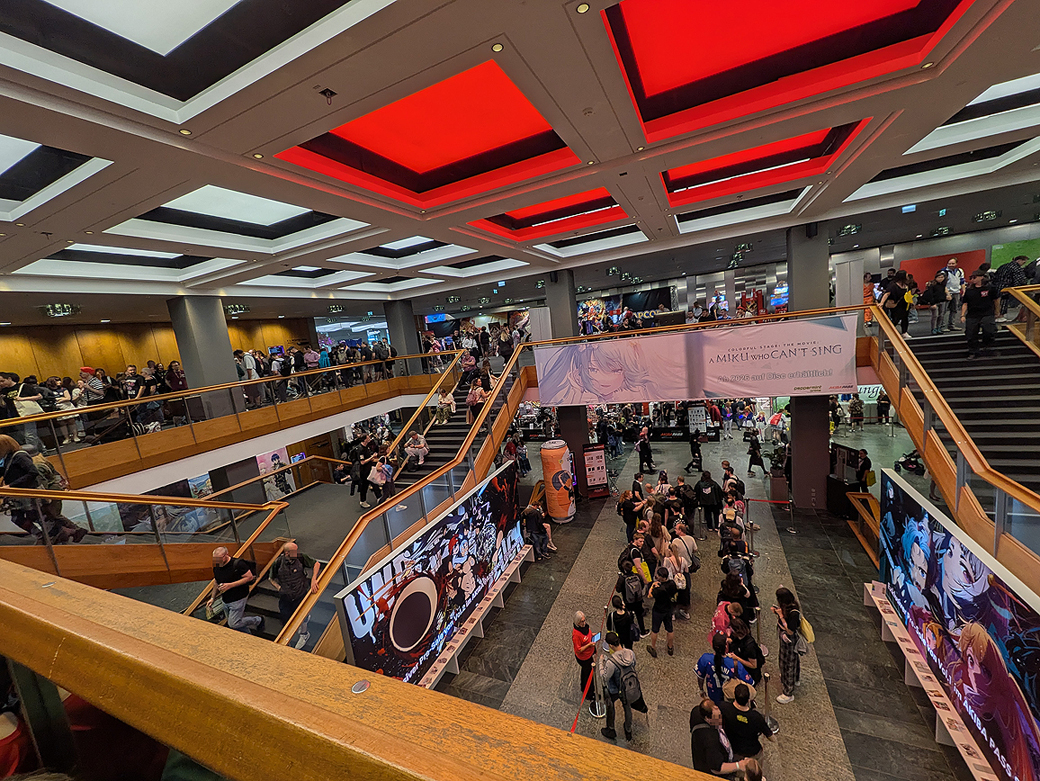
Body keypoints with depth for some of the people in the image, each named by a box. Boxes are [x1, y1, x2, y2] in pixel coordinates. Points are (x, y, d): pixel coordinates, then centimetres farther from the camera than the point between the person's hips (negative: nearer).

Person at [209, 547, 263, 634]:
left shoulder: (237, 564, -22)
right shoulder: (216, 567, 0)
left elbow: (250, 577, -20)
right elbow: (216, 582, 17)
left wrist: (230, 585, -24)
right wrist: (212, 598, 10)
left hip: (238, 599, -8)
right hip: (226, 600, 8)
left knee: (233, 624, -7)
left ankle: (258, 620, 15)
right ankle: (248, 635, 37)